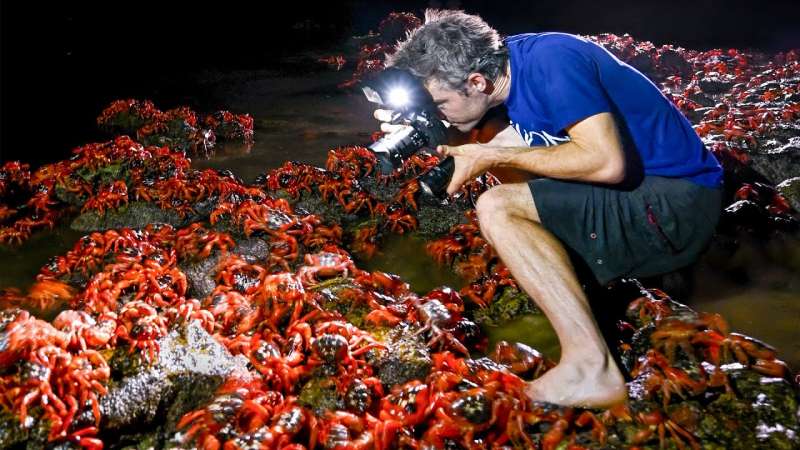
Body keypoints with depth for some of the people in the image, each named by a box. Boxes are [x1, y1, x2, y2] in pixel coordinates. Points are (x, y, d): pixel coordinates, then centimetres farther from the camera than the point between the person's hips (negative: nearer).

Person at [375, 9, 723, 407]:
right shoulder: (507, 65, 6)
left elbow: (607, 162, -28)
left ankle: (591, 366, -20)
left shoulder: (550, 61, -19)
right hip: (642, 194, 10)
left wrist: (496, 157, -19)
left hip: (676, 202, -10)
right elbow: (493, 150, 16)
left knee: (496, 209, -20)